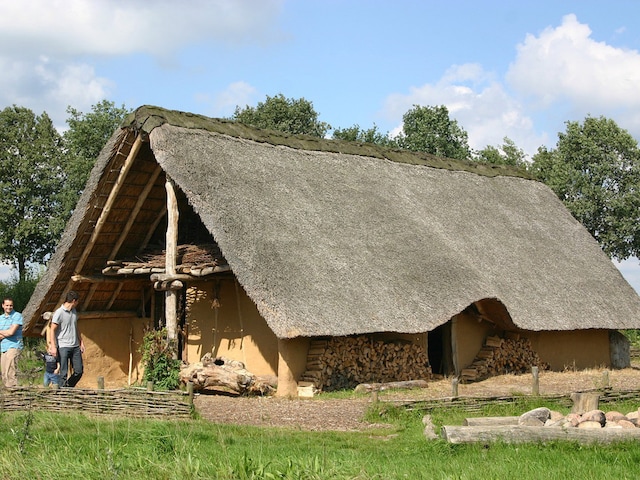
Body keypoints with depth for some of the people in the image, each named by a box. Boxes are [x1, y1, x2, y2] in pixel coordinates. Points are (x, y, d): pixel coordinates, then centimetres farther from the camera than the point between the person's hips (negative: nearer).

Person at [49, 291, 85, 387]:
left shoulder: (74, 311, 12)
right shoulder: (59, 312, -10)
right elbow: (52, 330, -10)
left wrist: (81, 342, 19)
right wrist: (53, 347, -17)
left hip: (75, 346, 7)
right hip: (63, 347, -7)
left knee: (79, 372, 6)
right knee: (63, 373, -5)